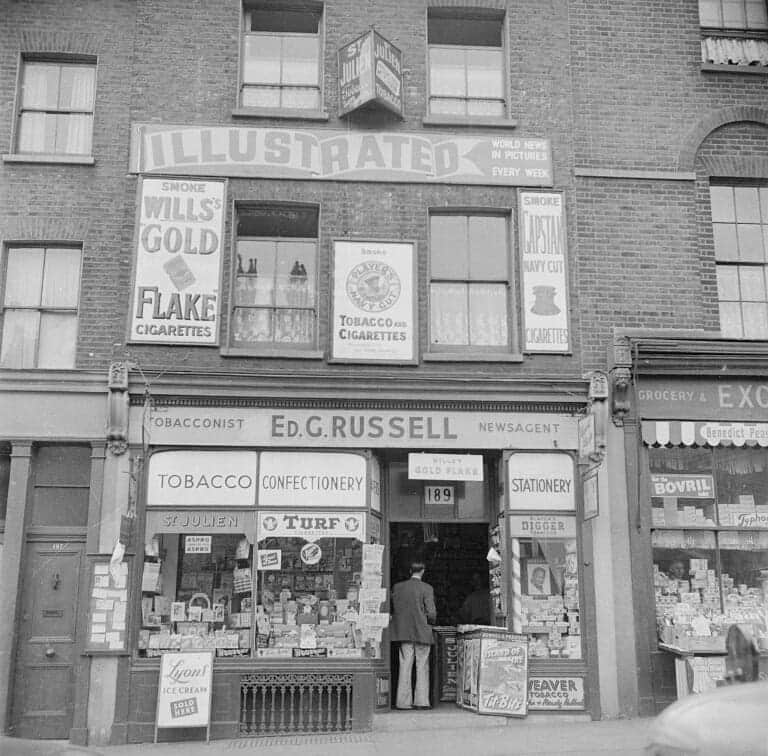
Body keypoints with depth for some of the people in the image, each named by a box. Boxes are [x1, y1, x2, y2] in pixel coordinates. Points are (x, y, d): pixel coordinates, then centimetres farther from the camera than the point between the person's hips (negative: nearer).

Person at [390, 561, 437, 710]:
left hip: (403, 631, 3)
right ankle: (421, 701, 5)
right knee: (422, 667, 6)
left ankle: (403, 701, 4)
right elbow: (431, 613, -9)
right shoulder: (426, 588, -6)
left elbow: (392, 609, 7)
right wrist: (431, 621, 11)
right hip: (422, 632, -3)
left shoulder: (397, 587, 5)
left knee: (405, 666, 5)